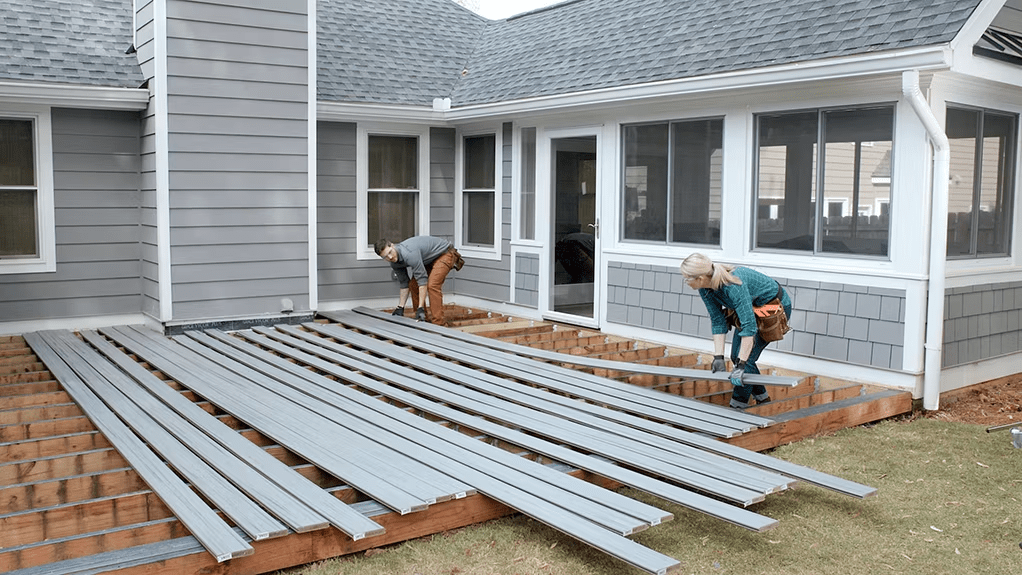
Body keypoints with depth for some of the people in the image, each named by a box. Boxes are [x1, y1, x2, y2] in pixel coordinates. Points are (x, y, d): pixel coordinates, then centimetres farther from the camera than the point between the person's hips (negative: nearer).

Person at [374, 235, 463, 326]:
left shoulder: (409, 254, -35)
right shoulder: (394, 263, -6)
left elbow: (422, 280, -33)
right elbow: (404, 284, 4)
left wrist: (421, 308, -32)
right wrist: (400, 307, 3)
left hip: (445, 254, -9)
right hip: (430, 259, 10)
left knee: (432, 285, -24)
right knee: (413, 285, 4)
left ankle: (438, 323, -21)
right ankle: (421, 318, 14)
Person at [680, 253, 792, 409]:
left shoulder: (733, 285, -40)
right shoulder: (705, 289, -16)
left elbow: (749, 326, -41)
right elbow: (718, 322, -11)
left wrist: (741, 365, -42)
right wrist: (718, 357, -16)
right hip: (752, 307, 8)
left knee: (746, 357, -14)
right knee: (736, 356, 5)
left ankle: (738, 405, 0)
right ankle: (762, 399, 22)